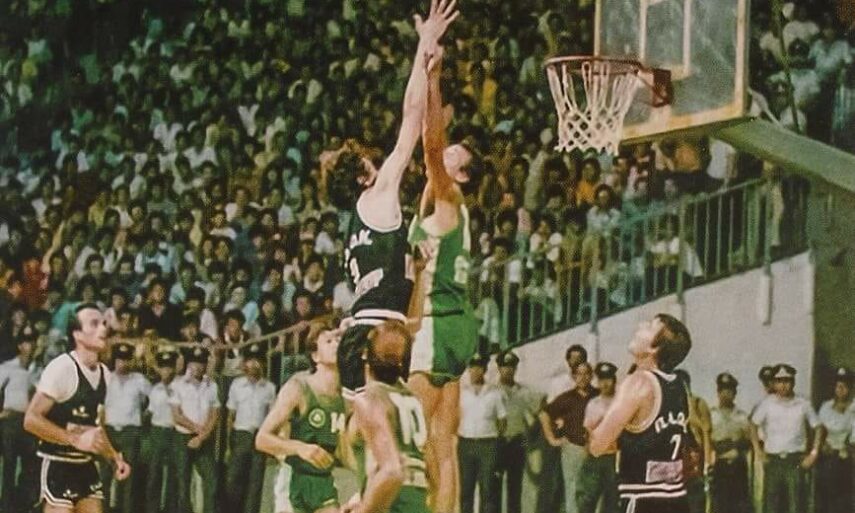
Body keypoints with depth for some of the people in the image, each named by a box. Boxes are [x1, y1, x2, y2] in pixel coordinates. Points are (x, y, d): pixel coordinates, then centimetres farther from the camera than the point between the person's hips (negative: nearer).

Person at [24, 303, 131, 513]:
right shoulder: (62, 368, -17)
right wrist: (76, 439, -24)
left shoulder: (103, 373, 9)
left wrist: (114, 458, 13)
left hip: (86, 466, 8)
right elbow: (31, 419, -20)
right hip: (59, 466, -8)